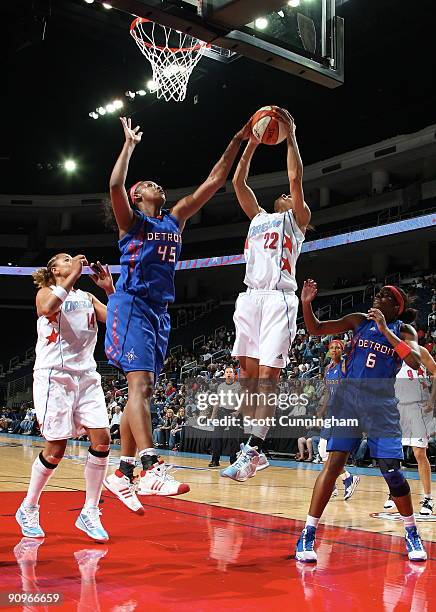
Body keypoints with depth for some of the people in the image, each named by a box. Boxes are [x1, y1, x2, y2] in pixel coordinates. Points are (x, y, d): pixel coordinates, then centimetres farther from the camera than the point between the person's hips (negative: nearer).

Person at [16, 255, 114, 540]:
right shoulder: (46, 291, 3)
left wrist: (110, 288, -2)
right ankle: (28, 509, 16)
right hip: (54, 375, -5)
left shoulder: (87, 297, 18)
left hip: (86, 375, 5)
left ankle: (90, 512, 4)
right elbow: (48, 308, -22)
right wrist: (73, 277, -19)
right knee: (56, 448, -5)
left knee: (102, 440, -8)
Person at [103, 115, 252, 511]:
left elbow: (213, 182, 17)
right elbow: (115, 185, -16)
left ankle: (123, 474, 12)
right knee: (140, 385, -19)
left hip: (160, 311, 7)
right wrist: (130, 144, -6)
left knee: (143, 391, 6)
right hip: (132, 305, -7)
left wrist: (237, 143, 13)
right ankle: (151, 469, -30)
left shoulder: (175, 219, 20)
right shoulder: (131, 220, 5)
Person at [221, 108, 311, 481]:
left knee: (267, 375, -12)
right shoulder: (258, 216, 28)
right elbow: (238, 182, 24)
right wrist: (252, 142, 22)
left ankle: (252, 450, -14)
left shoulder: (297, 218, 13)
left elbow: (296, 178, -1)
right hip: (251, 296, 6)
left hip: (279, 297, -6)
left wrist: (290, 136, 3)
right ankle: (257, 449, 9)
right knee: (247, 374, 3)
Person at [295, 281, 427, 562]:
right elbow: (315, 329, 10)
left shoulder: (404, 330, 5)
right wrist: (306, 303, -8)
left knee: (392, 470, -3)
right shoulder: (359, 320, 10)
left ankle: (412, 533, 19)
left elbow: (415, 362, -14)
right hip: (349, 395, 1)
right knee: (334, 462, -8)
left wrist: (384, 329, -17)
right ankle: (308, 534, -5)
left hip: (381, 403, -1)